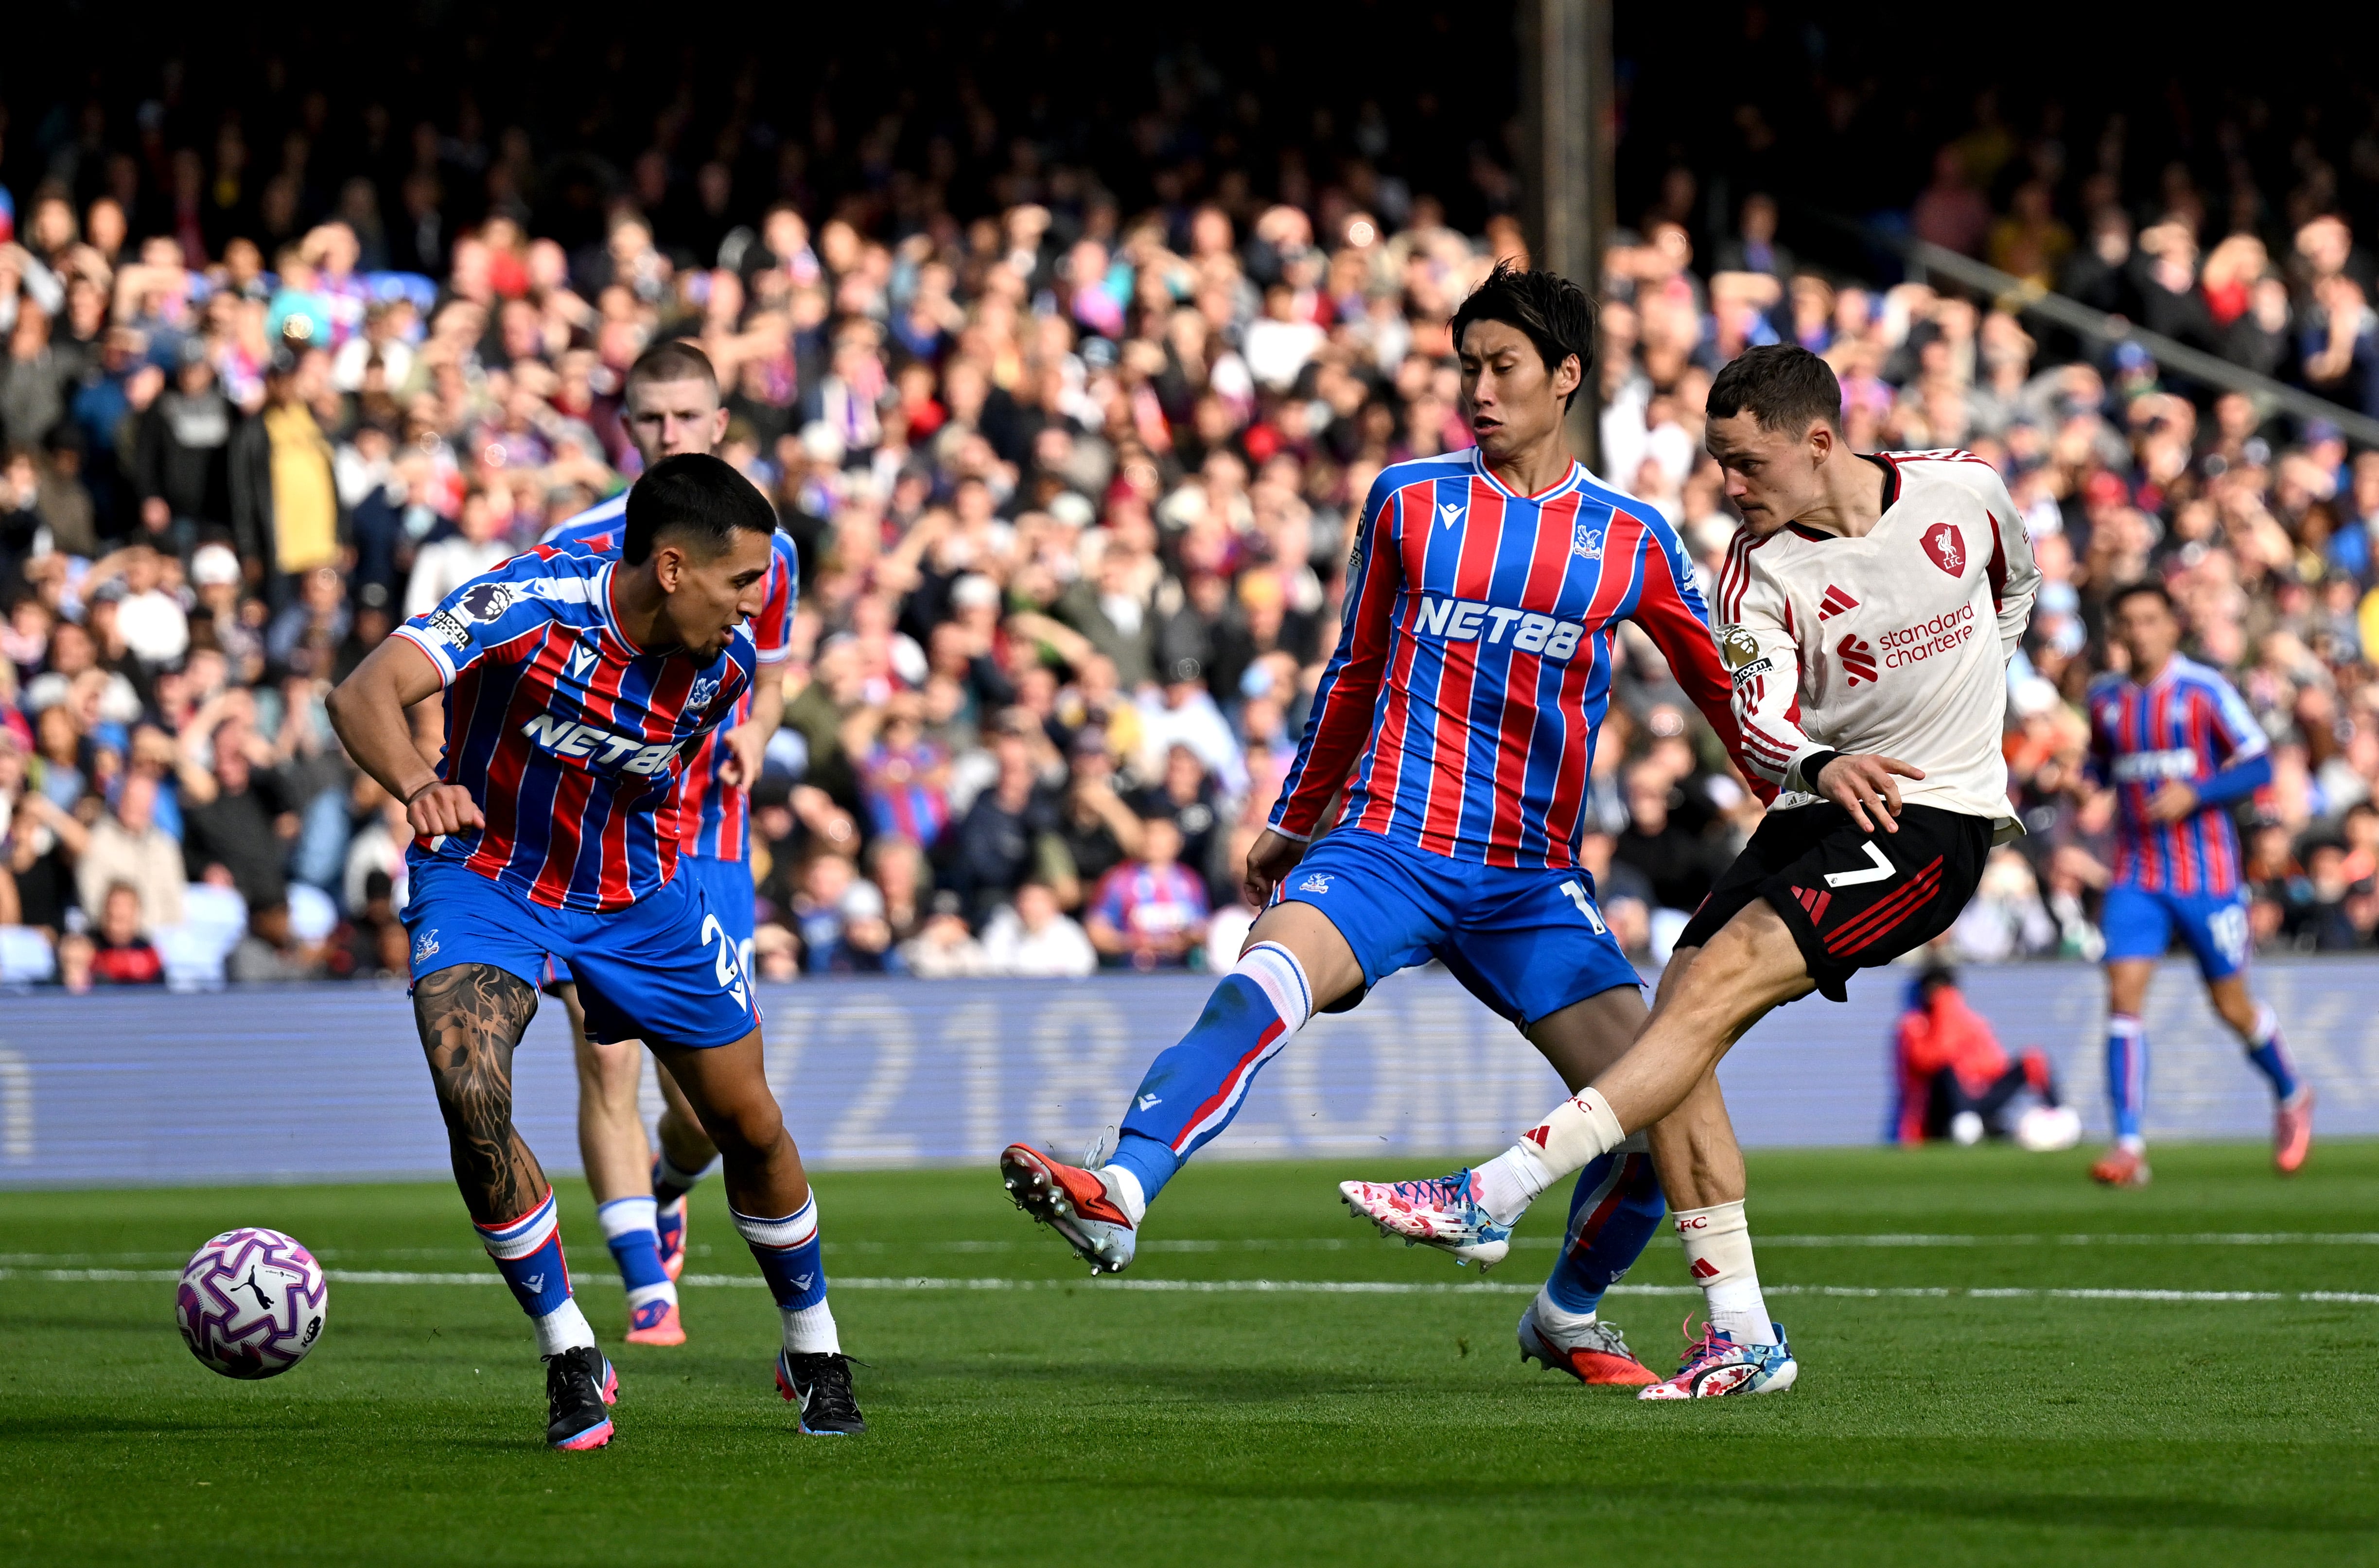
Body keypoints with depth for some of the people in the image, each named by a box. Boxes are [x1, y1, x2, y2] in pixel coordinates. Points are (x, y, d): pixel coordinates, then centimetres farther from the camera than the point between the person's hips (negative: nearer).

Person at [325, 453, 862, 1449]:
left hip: (634, 893, 4)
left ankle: (814, 1355, 34)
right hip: (485, 873, -4)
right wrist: (419, 787, -60)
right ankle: (569, 1360, -11)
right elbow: (365, 693, -42)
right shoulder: (526, 606, -29)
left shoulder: (725, 660, -13)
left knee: (751, 1125, 7)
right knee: (471, 1096, -28)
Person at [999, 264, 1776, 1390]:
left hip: (1532, 882, 1)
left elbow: (1721, 686, 19)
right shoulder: (1408, 501, 8)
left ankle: (1567, 1317, 16)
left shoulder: (1632, 541, 7)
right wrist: (1291, 823, 26)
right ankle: (1117, 1195, -47)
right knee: (1259, 992, -32)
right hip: (1383, 849, -1)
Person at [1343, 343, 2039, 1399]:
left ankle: (1496, 1194, -28)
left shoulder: (1964, 492, -5)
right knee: (1676, 1018, -9)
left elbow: (2015, 587, 19)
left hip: (1934, 814, -5)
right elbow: (1760, 721, -18)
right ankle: (1743, 1339, -3)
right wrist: (1820, 764, -39)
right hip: (1819, 807, 5)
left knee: (1717, 984, -22)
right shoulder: (1760, 563, -3)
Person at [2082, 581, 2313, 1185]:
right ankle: (2128, 1146, -15)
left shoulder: (2205, 691, -6)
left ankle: (2291, 1097, 35)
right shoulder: (2105, 699, 7)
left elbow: (2258, 766, -7)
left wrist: (2194, 796, -20)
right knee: (2124, 995, -13)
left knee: (2233, 1006, 6)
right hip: (2135, 877, 3)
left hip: (2206, 875, -3)